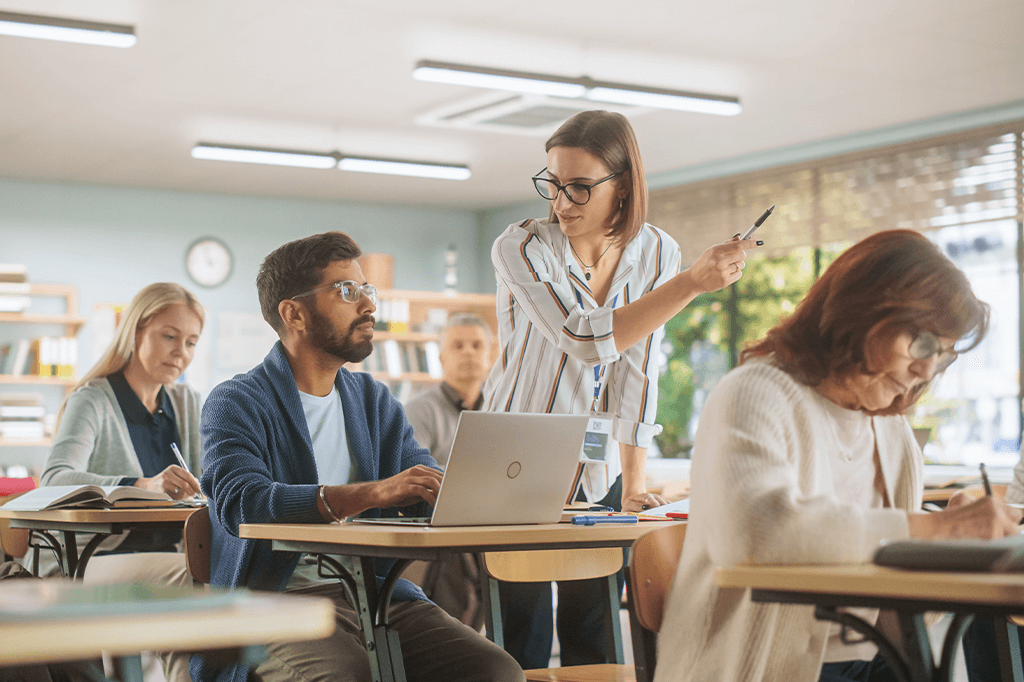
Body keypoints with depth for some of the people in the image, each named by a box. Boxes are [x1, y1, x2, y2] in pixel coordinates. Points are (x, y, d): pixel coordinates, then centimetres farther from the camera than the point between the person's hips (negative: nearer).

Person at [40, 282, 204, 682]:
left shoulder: (186, 402, 17)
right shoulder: (92, 402, -3)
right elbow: (54, 480, -21)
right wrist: (142, 485, -38)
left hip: (171, 554, 5)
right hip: (100, 561, -5)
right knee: (192, 574, -33)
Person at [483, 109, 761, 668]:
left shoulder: (655, 254, 0)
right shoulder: (520, 249, -14)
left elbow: (639, 372, -2)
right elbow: (587, 341, -27)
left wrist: (633, 485, -6)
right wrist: (692, 283, -32)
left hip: (596, 475, 4)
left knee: (594, 642, 4)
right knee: (523, 641, -4)